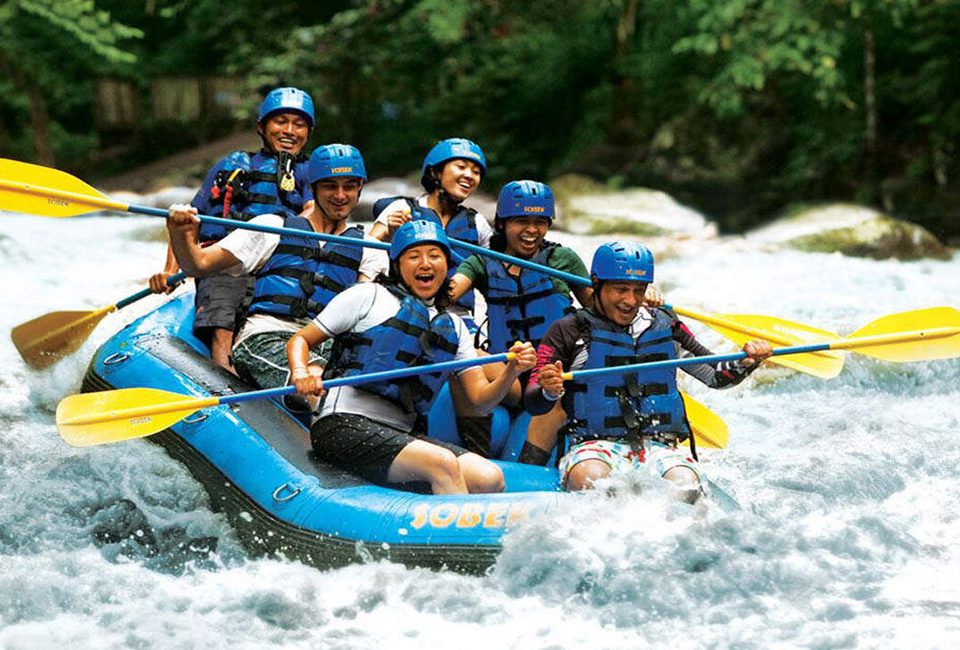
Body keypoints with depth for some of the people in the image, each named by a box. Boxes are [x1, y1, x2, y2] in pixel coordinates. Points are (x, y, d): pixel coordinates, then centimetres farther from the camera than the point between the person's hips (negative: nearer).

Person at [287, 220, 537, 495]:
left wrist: (511, 372, -6)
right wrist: (301, 373, -15)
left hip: (401, 435, 6)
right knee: (443, 463, -29)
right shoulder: (368, 296, 7)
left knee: (491, 479, -19)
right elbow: (300, 340, 8)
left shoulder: (454, 326, 21)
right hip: (345, 425, -6)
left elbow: (481, 400, 14)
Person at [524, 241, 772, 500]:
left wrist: (746, 362, 0)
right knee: (590, 479, -38)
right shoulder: (569, 332, 4)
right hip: (595, 444, -2)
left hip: (659, 446, 3)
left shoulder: (665, 327, 16)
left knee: (685, 487, -31)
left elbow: (717, 376, 22)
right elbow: (532, 403, 0)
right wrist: (549, 392, -24)